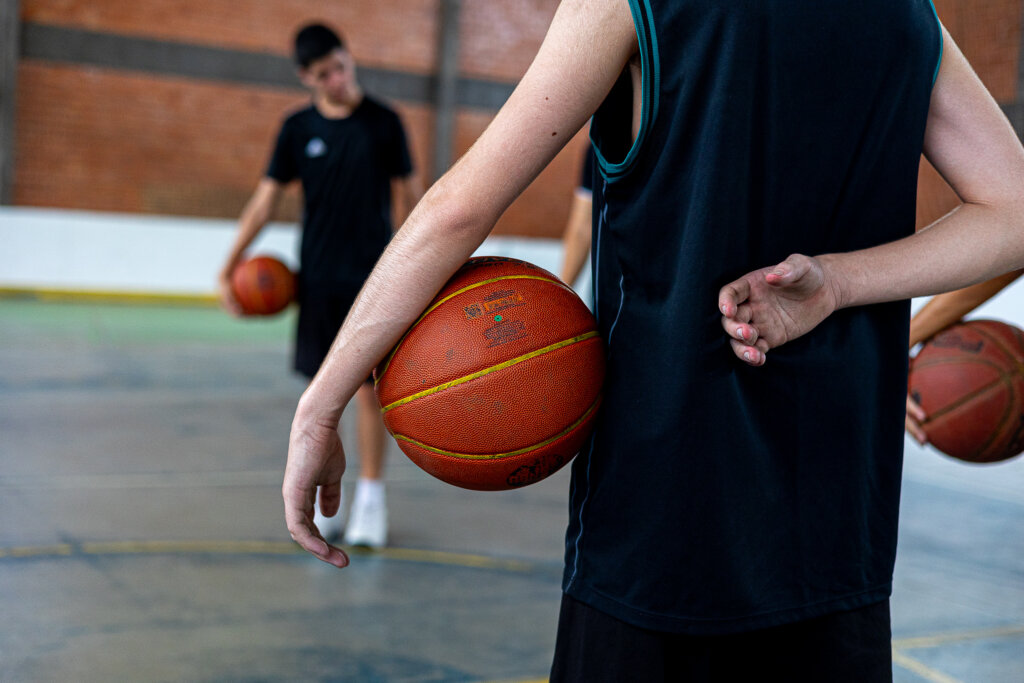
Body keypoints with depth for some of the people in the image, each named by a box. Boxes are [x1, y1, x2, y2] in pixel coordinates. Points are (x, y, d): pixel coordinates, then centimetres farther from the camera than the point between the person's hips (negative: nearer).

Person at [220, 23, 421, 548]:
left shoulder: (383, 122, -2)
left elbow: (409, 194, 4)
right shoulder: (298, 129, 2)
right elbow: (265, 199, 5)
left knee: (369, 386, -2)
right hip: (317, 278, 2)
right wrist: (229, 266, -2)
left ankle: (371, 497, 8)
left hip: (372, 277, -2)